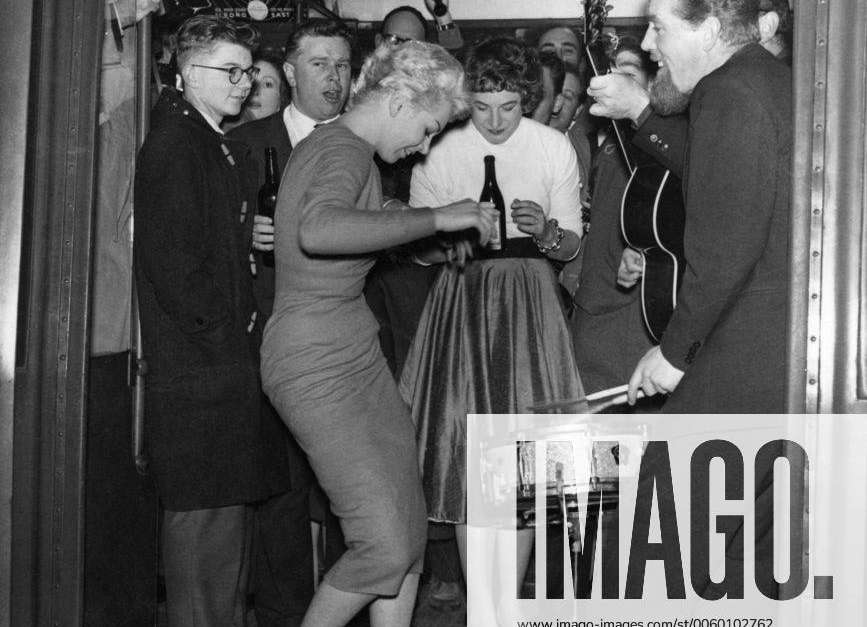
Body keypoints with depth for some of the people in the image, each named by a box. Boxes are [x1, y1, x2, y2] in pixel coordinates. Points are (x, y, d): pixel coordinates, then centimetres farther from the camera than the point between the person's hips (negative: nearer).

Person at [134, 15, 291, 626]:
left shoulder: (226, 147, 19)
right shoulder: (171, 144, -10)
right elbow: (172, 263, -17)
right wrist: (225, 332, -12)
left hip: (229, 363, 9)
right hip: (198, 368, -9)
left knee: (228, 507, 13)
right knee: (204, 512, -5)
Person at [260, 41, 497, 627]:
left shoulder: (335, 146, 15)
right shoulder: (344, 150, -17)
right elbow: (319, 231, -39)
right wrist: (437, 217, -31)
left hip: (359, 354, 10)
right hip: (318, 367, -10)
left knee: (409, 533, 8)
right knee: (385, 547, -11)